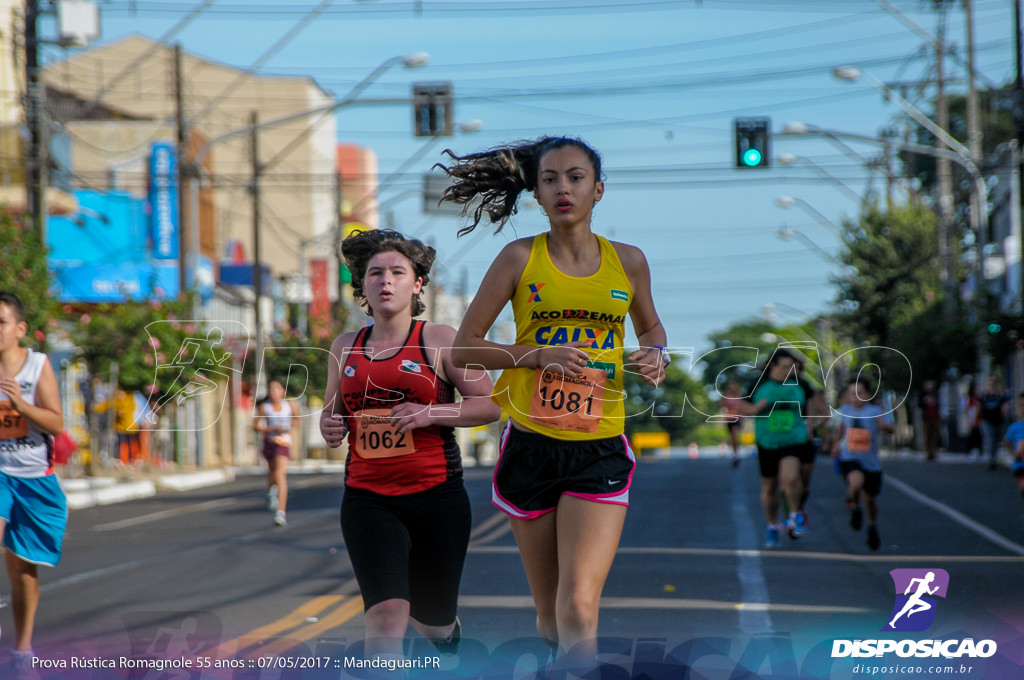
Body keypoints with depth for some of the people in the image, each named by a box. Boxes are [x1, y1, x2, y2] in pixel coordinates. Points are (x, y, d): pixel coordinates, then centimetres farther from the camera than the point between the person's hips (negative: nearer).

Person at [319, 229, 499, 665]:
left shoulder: (439, 340, -1)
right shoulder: (345, 347, 10)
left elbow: (491, 404, -3)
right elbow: (332, 412, 23)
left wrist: (431, 413, -17)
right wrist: (329, 427, 0)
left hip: (436, 496, -1)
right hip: (367, 498, 1)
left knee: (433, 619, 14)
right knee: (386, 615, -20)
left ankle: (448, 633, 50)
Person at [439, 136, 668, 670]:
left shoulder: (627, 261, 6)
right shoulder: (521, 257, 1)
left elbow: (650, 328, 25)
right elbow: (464, 349, 2)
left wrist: (656, 356, 1)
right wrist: (540, 354, -13)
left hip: (600, 451, 0)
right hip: (531, 444, 0)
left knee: (579, 610, -16)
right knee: (551, 615, 10)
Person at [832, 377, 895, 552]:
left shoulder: (875, 411, -9)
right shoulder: (844, 410, 1)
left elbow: (892, 429, -22)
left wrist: (885, 425, -43)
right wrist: (837, 444, 19)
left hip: (870, 462, 0)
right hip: (849, 459, 0)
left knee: (870, 498, 13)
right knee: (856, 482, -32)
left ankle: (872, 526, 42)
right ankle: (854, 509, -2)